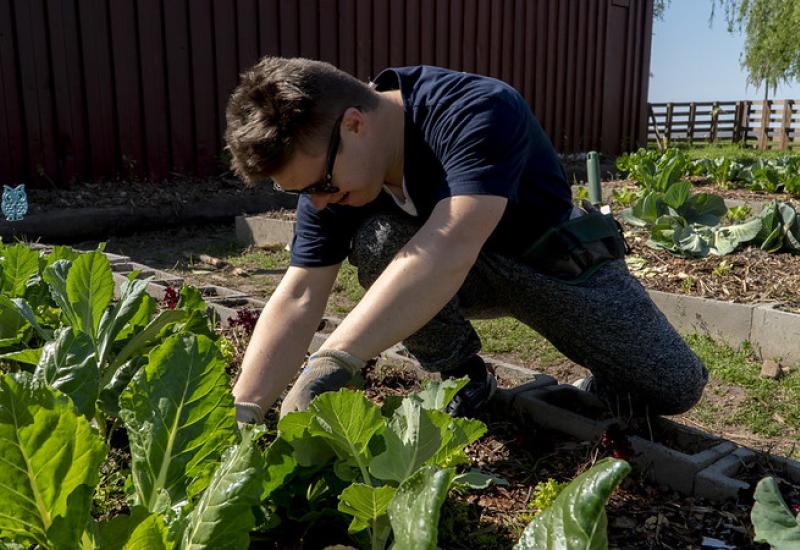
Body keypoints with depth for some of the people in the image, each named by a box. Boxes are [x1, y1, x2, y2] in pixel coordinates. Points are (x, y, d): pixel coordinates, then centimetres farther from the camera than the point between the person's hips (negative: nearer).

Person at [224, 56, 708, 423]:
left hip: (557, 260, -3)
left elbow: (448, 250, -49)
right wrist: (243, 412, -31)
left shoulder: (477, 112, -35)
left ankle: (607, 385, 21)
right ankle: (464, 379, -4)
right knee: (377, 241, -27)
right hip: (474, 273, 4)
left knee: (677, 386, -15)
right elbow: (298, 298, -21)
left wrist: (331, 364, -57)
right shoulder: (330, 169, -17)